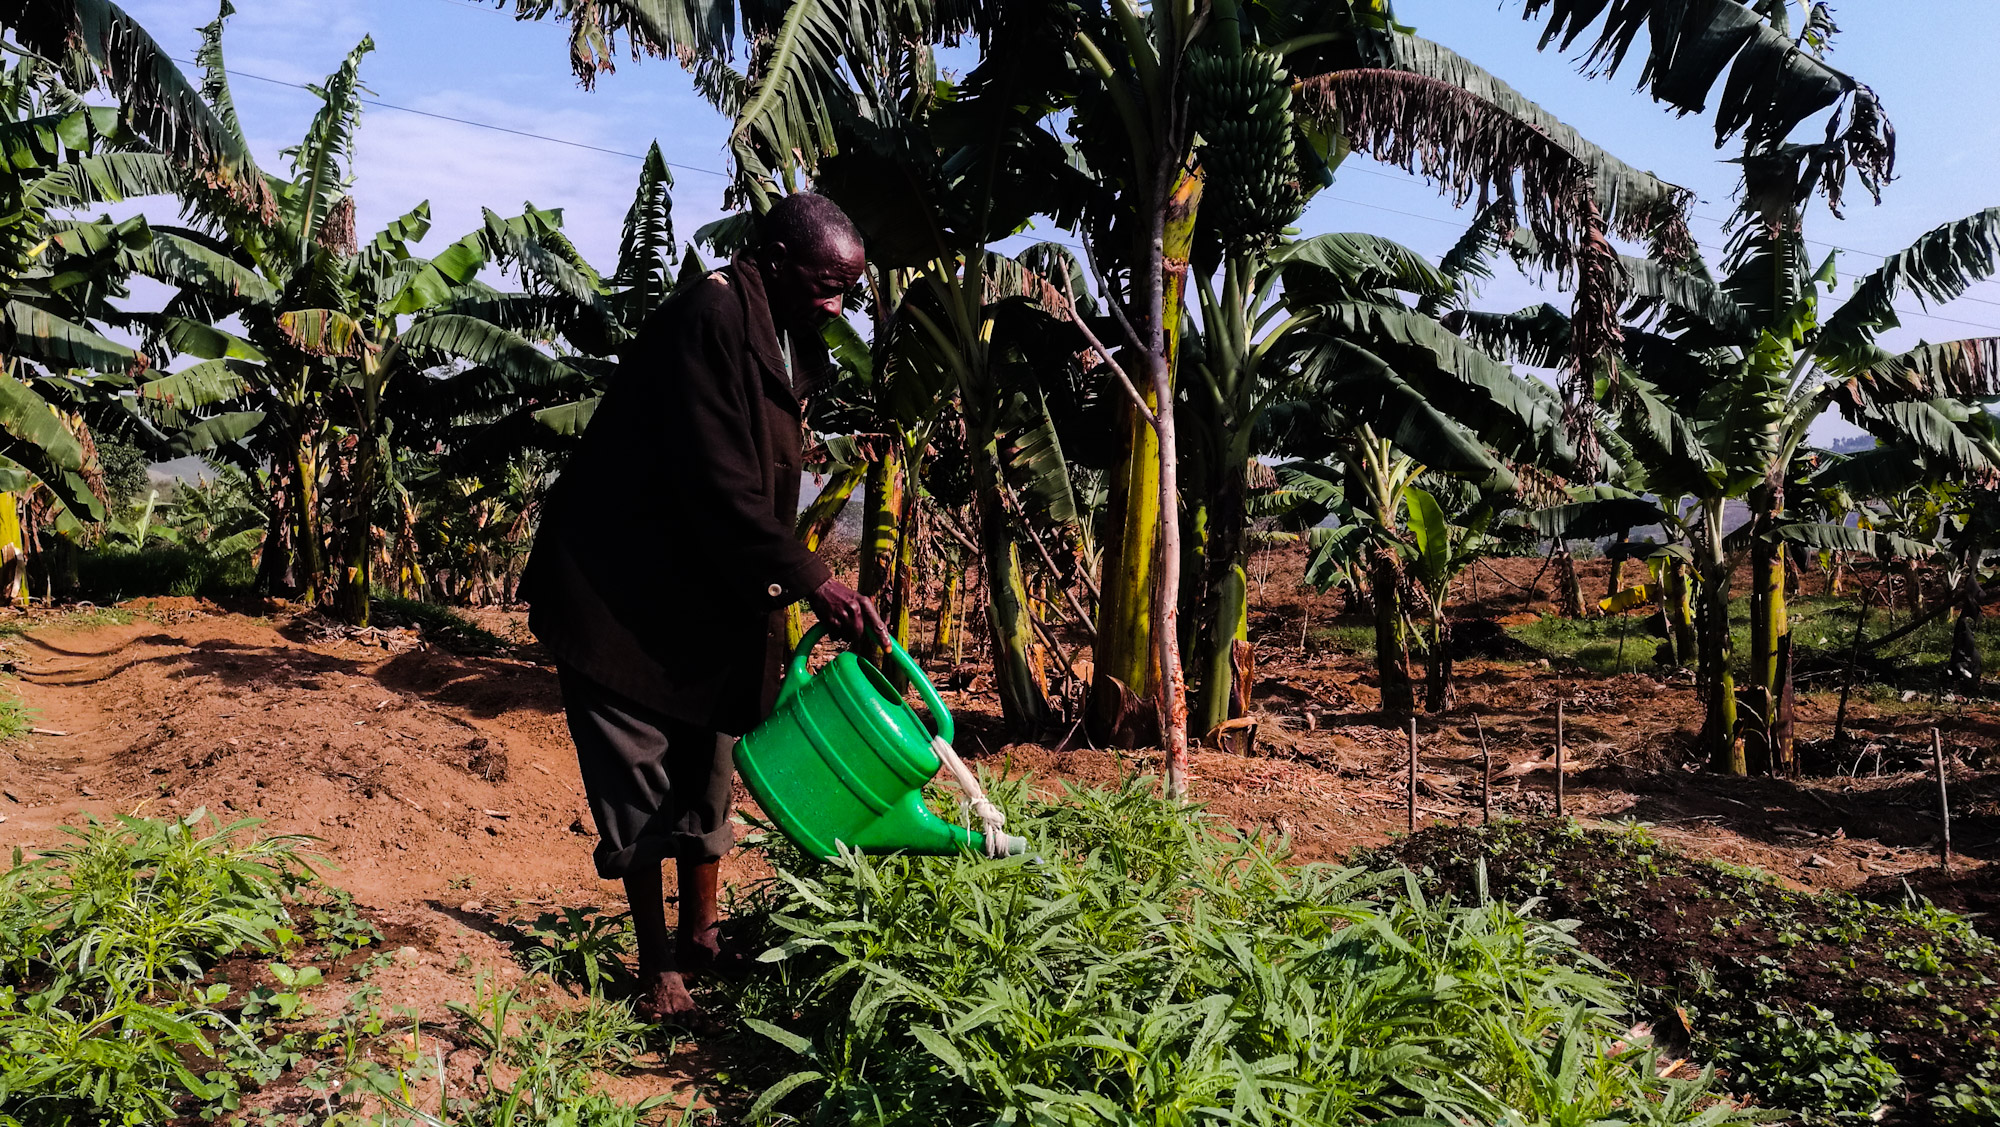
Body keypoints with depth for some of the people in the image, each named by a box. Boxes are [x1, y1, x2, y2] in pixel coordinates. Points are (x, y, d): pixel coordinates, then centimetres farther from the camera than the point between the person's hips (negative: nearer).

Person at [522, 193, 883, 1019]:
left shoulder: (774, 337, 11)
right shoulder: (708, 320, -19)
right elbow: (718, 480, -27)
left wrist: (790, 588, 10)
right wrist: (807, 578, -27)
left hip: (712, 602, 9)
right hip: (624, 598, -9)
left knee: (705, 773, 15)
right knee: (640, 788, 1)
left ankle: (700, 935, 29)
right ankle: (658, 969, 14)